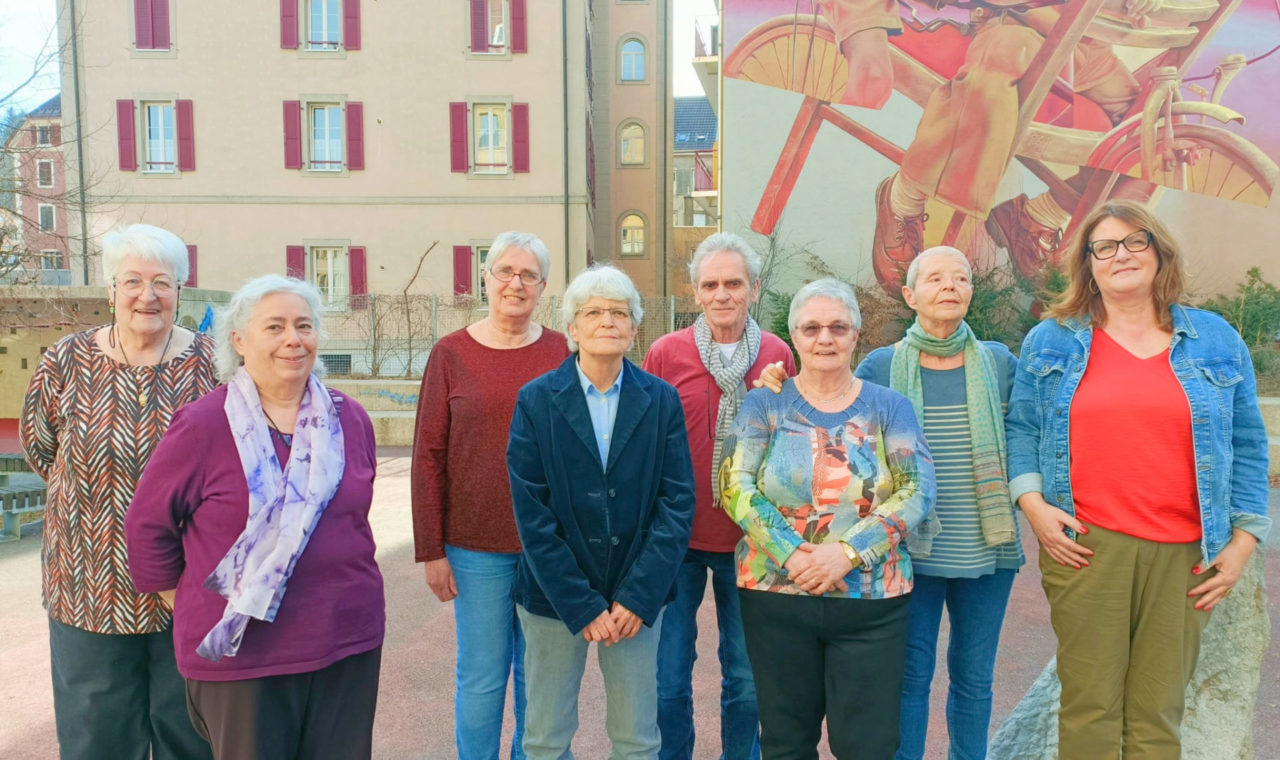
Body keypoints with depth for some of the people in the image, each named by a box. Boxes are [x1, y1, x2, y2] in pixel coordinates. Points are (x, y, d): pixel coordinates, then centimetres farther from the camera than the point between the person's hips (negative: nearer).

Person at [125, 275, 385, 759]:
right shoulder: (202, 425, -9)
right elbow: (147, 525, -1)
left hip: (348, 645, 4)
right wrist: (187, 603, 3)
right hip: (238, 653, -3)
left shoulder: (350, 420, 2)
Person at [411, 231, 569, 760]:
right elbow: (428, 456, -2)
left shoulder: (562, 352, 2)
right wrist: (430, 550, -4)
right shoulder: (451, 354, -2)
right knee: (481, 678, 9)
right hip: (477, 545, -1)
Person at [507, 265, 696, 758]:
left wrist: (639, 597, -12)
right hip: (553, 594, -1)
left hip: (637, 597, 1)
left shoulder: (661, 400, 0)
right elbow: (531, 512, -8)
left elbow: (678, 502, -4)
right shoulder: (535, 400, -4)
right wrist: (582, 605, -12)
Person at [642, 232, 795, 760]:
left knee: (746, 679, 13)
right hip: (677, 539, -1)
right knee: (667, 678, 8)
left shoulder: (777, 355, 3)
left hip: (749, 540, 1)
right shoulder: (665, 353, -1)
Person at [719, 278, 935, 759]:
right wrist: (792, 555, -18)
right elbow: (735, 488, -5)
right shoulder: (765, 404, 3)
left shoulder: (888, 406, 5)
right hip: (775, 595, 0)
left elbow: (918, 492, -4)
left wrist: (847, 552, -16)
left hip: (871, 599, 0)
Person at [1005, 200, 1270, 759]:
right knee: (1089, 710, 0)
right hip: (1085, 546, -1)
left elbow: (1247, 448, 12)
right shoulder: (1050, 341, 9)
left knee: (1158, 715, 6)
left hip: (1184, 555, 1)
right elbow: (1021, 429, 10)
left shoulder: (1216, 340, 11)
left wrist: (1243, 542, 5)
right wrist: (1033, 503, -5)